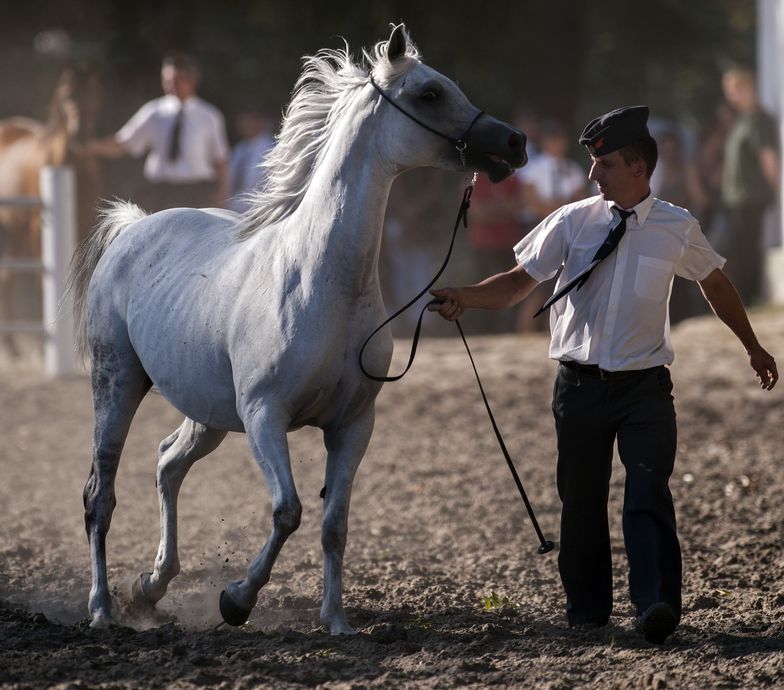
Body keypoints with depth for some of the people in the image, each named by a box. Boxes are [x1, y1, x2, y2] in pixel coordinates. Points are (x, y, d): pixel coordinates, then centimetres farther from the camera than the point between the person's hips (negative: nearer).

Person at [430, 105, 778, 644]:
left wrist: (752, 346, 28)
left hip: (645, 385, -1)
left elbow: (716, 284, 18)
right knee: (582, 502, 8)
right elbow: (520, 282, 2)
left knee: (649, 496, -15)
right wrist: (465, 297, -16)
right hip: (581, 385, 2)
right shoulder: (571, 223, 1)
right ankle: (587, 611, 20)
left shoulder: (678, 229, 2)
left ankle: (657, 607, -22)